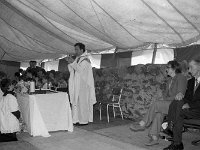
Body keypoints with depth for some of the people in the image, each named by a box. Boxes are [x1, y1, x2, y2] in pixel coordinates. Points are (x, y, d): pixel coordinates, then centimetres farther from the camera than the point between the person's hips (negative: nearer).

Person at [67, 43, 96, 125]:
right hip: (76, 85, 8)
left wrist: (73, 62, -19)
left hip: (83, 85, -8)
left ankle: (84, 120, 5)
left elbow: (80, 69, -21)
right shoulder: (77, 59, 17)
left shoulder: (85, 60, -8)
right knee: (75, 102, 9)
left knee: (83, 102, -4)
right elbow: (72, 70, 15)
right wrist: (70, 63, -1)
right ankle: (77, 119, 16)